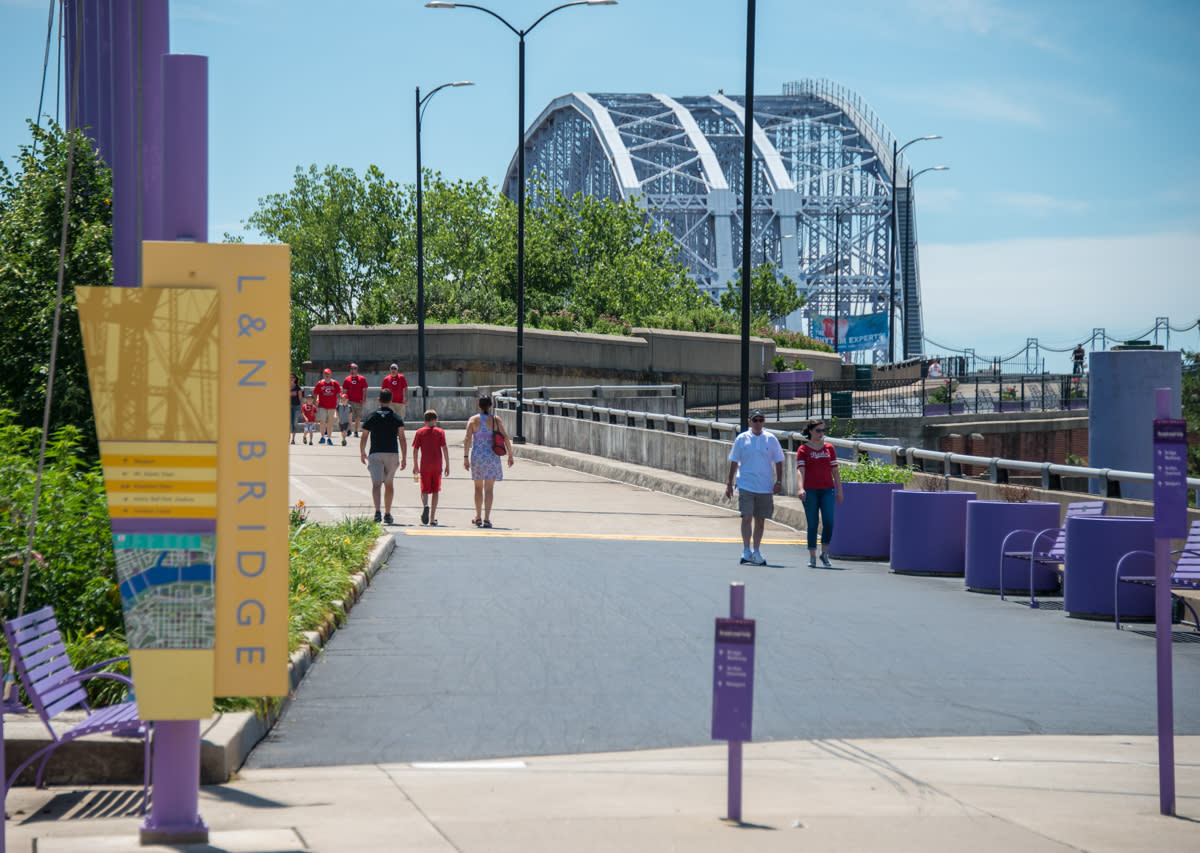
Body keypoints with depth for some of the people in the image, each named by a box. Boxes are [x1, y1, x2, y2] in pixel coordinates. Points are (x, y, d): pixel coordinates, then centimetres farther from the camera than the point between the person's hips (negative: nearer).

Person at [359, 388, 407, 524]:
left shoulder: (371, 417, 3)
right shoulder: (397, 418, 3)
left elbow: (364, 437, 5)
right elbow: (402, 438, -4)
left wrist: (362, 453, 20)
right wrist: (404, 458, -3)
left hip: (375, 454, -1)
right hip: (392, 454, 1)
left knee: (376, 484, -9)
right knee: (389, 484, 17)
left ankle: (377, 511, -31)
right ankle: (387, 514, 24)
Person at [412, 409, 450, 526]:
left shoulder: (420, 432, 3)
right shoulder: (440, 431, 1)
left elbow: (415, 450, 1)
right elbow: (445, 448, -5)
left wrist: (415, 465, 11)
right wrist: (447, 465, -1)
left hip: (425, 465, 0)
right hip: (437, 465, 0)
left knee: (425, 490, 3)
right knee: (435, 491, 10)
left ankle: (425, 505, -30)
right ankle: (432, 518, 10)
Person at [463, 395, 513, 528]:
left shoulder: (473, 420, -1)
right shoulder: (496, 420, 0)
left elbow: (468, 439, -9)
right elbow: (505, 438, -2)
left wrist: (465, 457, -9)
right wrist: (510, 456, 6)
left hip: (477, 456, 1)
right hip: (492, 456, -1)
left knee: (478, 487, 16)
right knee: (489, 489, -1)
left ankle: (478, 517, 26)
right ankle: (486, 518, -12)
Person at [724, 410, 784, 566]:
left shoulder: (771, 439, 5)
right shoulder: (741, 439, 3)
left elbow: (778, 462, 10)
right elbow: (734, 462, 7)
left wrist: (779, 481, 0)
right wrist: (729, 483, 3)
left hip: (765, 487, 2)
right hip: (746, 486, -2)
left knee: (760, 520, 6)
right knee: (746, 518, -12)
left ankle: (756, 552, 16)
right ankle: (746, 550, -9)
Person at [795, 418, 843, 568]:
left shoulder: (829, 448, 11)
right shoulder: (803, 449, 1)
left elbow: (835, 471, 13)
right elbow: (800, 470, -8)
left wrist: (839, 491, 10)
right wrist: (800, 488, -23)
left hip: (827, 490, 2)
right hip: (810, 491, -2)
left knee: (829, 522, -9)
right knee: (812, 525, -1)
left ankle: (825, 554, 8)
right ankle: (812, 557, 8)